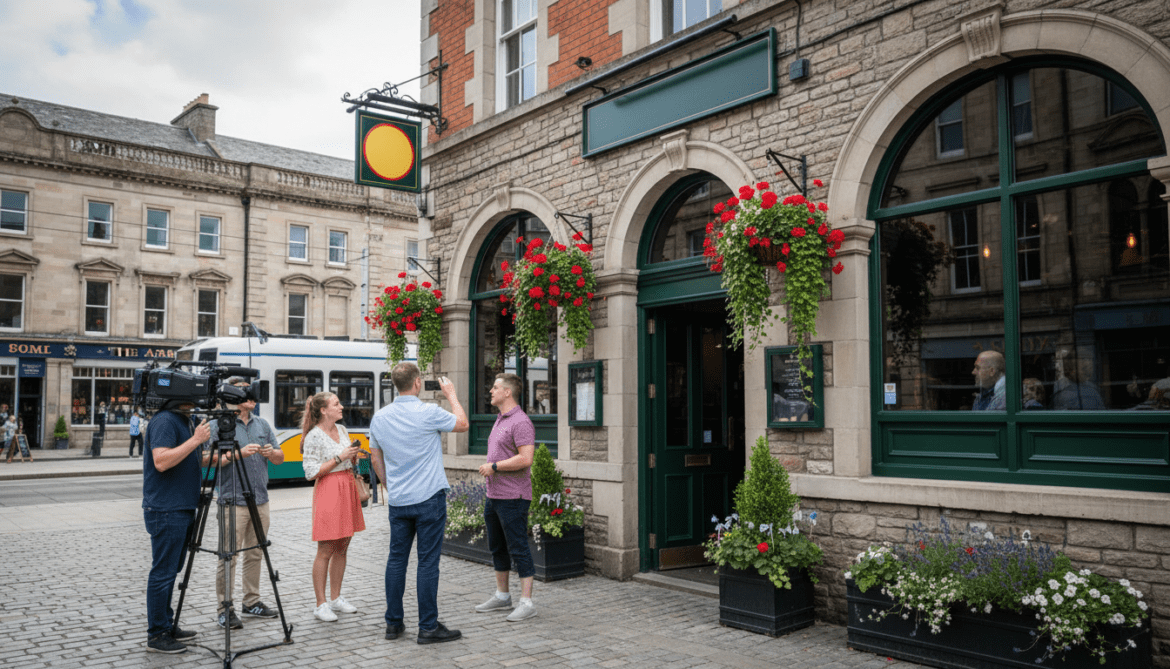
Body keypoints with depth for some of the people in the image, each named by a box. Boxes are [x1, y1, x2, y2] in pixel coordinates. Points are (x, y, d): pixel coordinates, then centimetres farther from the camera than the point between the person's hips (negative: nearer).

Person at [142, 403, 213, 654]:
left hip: (182, 508, 10)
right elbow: (161, 461, -27)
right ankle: (156, 635, 6)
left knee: (170, 571, 16)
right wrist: (195, 440, -25)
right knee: (163, 572, -3)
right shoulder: (164, 421, -16)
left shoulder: (184, 421, 15)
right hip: (165, 511, -10)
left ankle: (167, 626, 26)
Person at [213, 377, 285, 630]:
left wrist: (271, 453, -9)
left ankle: (252, 602, 22)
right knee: (229, 556, -4)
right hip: (233, 501, -6)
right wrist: (240, 452, -25)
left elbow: (279, 458, 13)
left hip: (260, 500, 6)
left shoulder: (262, 424, 13)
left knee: (255, 554, 12)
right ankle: (224, 609, 5)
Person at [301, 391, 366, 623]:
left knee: (342, 548, 11)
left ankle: (335, 598, 22)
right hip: (328, 492, -7)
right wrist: (340, 458, -17)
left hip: (347, 490, 8)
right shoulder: (314, 436, -11)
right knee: (325, 551, -3)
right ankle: (321, 605, 6)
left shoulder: (342, 430, 11)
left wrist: (354, 457, 0)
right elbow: (311, 472, -15)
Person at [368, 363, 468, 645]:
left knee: (396, 559, 12)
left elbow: (376, 459, 14)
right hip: (429, 498, -5)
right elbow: (463, 424, 3)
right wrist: (451, 395, 16)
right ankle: (428, 626, 4)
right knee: (427, 561, -1)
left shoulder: (380, 417, 4)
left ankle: (393, 623, 18)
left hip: (397, 501, 5)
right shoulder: (428, 413, -13)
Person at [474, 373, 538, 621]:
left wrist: (493, 466, -18)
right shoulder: (500, 420, 16)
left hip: (513, 498, -10)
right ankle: (502, 596, 29)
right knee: (497, 547, 17)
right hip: (493, 496, 10)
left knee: (518, 549, -5)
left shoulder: (521, 422, -16)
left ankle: (527, 603, 2)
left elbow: (525, 459, -25)